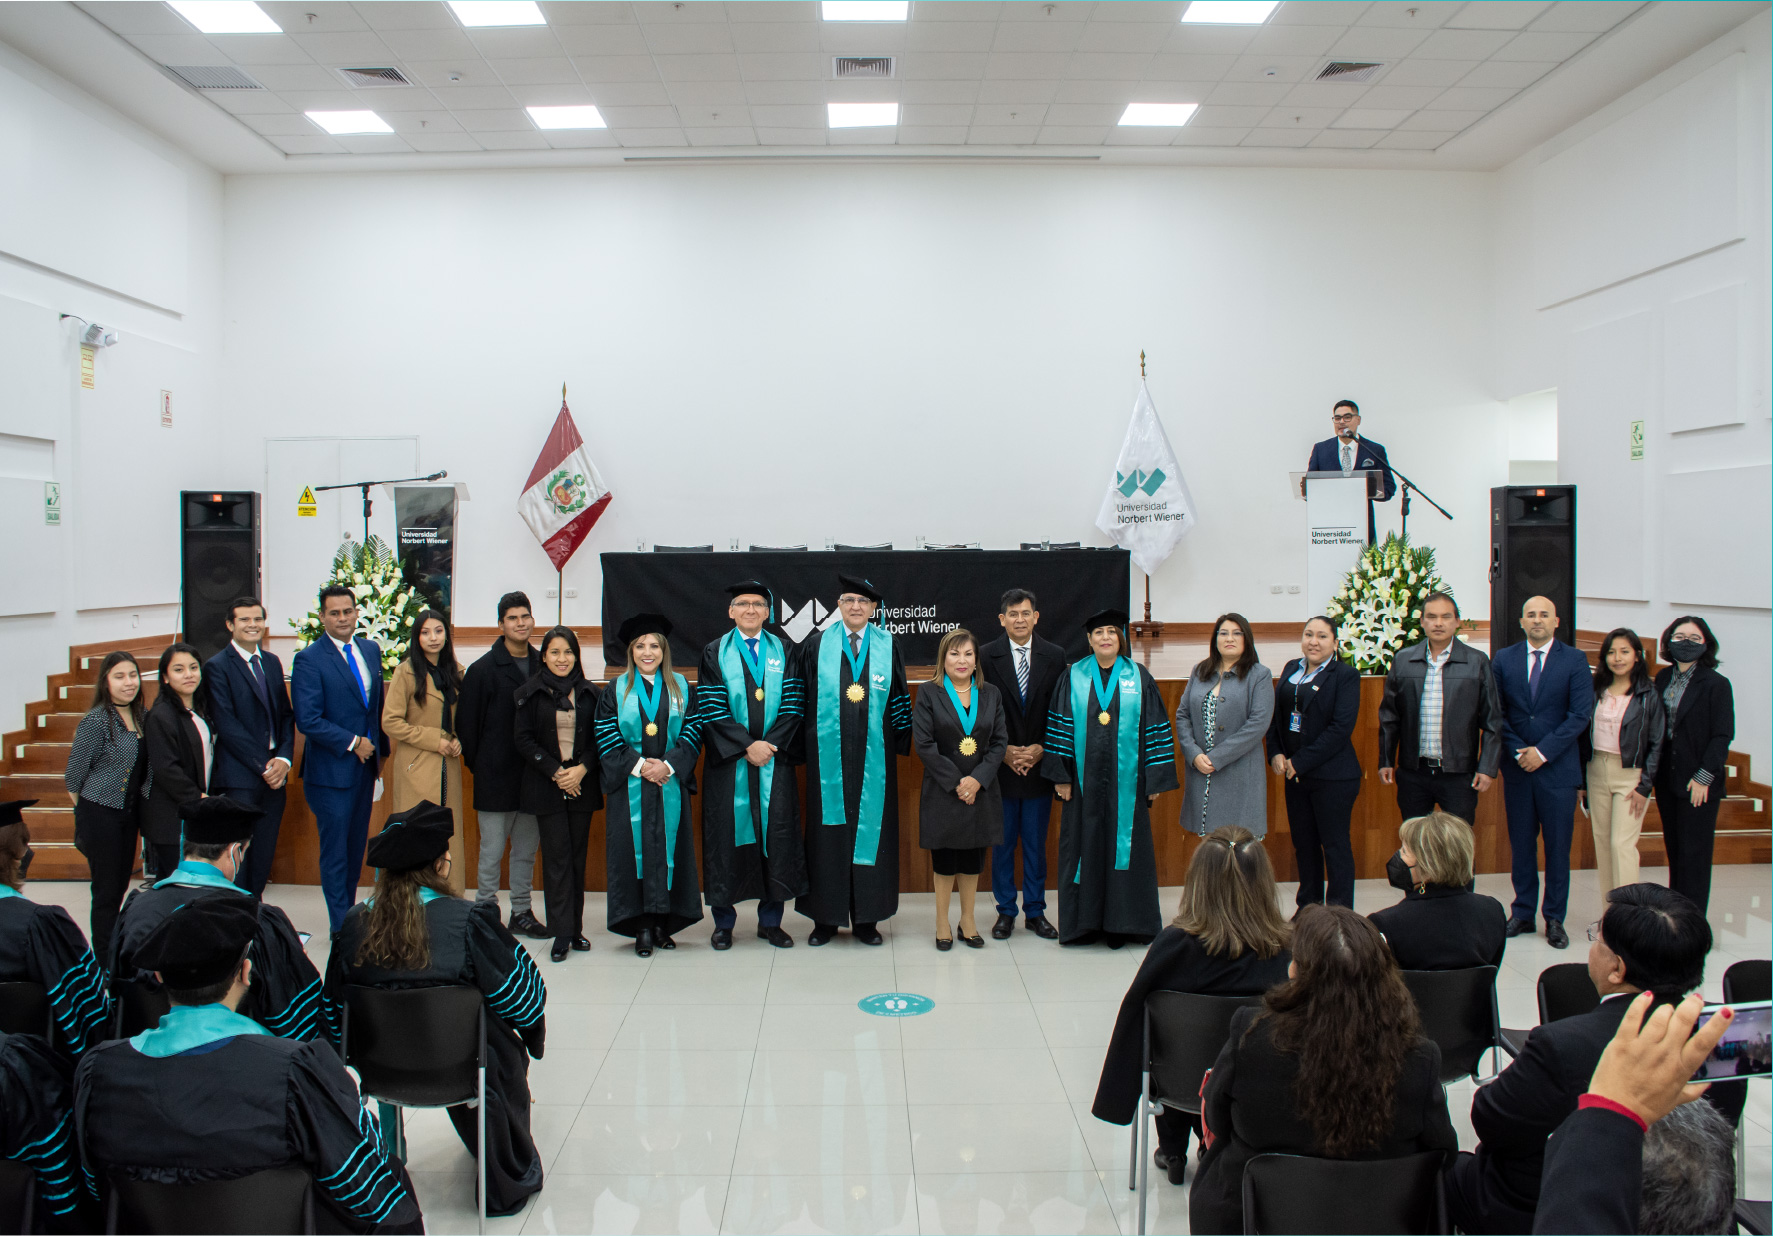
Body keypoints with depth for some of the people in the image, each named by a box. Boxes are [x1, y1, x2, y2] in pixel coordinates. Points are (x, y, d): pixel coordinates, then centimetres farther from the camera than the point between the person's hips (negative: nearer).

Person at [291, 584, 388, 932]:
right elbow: (307, 720, -16)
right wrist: (352, 743, -15)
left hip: (365, 764, 6)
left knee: (356, 847, 12)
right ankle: (341, 926, 8)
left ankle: (350, 916, 22)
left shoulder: (371, 650, 9)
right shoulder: (309, 659, -10)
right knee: (335, 849, 1)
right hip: (331, 769, -6)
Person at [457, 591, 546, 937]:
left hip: (532, 775, 4)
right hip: (496, 778, -4)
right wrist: (478, 765, -2)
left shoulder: (541, 666, 7)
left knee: (527, 849, 11)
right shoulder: (483, 669, -4)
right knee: (491, 850, 1)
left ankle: (522, 912, 21)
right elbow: (466, 723, -2)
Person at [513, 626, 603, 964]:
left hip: (582, 785, 2)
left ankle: (576, 927, 12)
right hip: (546, 787, -2)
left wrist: (583, 768, -10)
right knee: (557, 856, -5)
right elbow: (523, 740, -3)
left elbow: (599, 737, 7)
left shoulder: (589, 692, 7)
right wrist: (555, 772, -11)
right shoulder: (529, 693, 2)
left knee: (578, 857, 5)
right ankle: (562, 933, -3)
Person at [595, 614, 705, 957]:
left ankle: (663, 924, 8)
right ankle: (642, 928, 1)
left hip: (670, 784, 1)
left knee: (668, 849, 0)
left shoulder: (680, 687, 10)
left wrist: (668, 764, -11)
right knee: (636, 850, -4)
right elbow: (606, 736, -1)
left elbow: (693, 731, 3)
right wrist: (638, 764, -12)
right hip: (629, 786, -1)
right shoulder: (616, 690, 7)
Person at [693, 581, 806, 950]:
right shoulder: (715, 653, 4)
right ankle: (723, 922, 12)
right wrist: (746, 746, -13)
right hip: (729, 761, -1)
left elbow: (794, 703, 2)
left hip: (774, 760, 2)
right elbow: (711, 707, -5)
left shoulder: (783, 651, 10)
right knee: (728, 834, 1)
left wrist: (770, 744, -11)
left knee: (776, 834, 1)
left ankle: (770, 921, 12)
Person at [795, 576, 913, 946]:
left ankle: (866, 919, 13)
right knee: (828, 829, 2)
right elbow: (802, 697, 7)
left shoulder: (887, 646, 6)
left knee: (870, 828, 3)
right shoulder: (817, 645, 5)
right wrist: (806, 742, 2)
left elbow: (899, 698, 8)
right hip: (829, 755, 0)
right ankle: (826, 918, 13)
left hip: (873, 755, 1)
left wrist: (900, 742, 2)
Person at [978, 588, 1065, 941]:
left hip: (1040, 763, 1)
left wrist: (1040, 749, -9)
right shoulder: (987, 656, -2)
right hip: (1000, 765, -1)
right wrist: (1004, 751, -11)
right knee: (1003, 842, 7)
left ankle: (1035, 911, 20)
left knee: (1036, 842, 9)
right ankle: (1006, 911, 19)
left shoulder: (1055, 656, 2)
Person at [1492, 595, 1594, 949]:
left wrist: (1543, 751, -13)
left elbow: (1581, 714, -7)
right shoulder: (1504, 659, 7)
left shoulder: (1575, 661, 0)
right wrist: (1517, 751, -8)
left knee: (1558, 846, 3)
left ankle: (1554, 919, 12)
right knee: (1521, 843, 8)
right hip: (1517, 767, 2)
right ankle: (1523, 912, 17)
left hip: (1558, 767, -2)